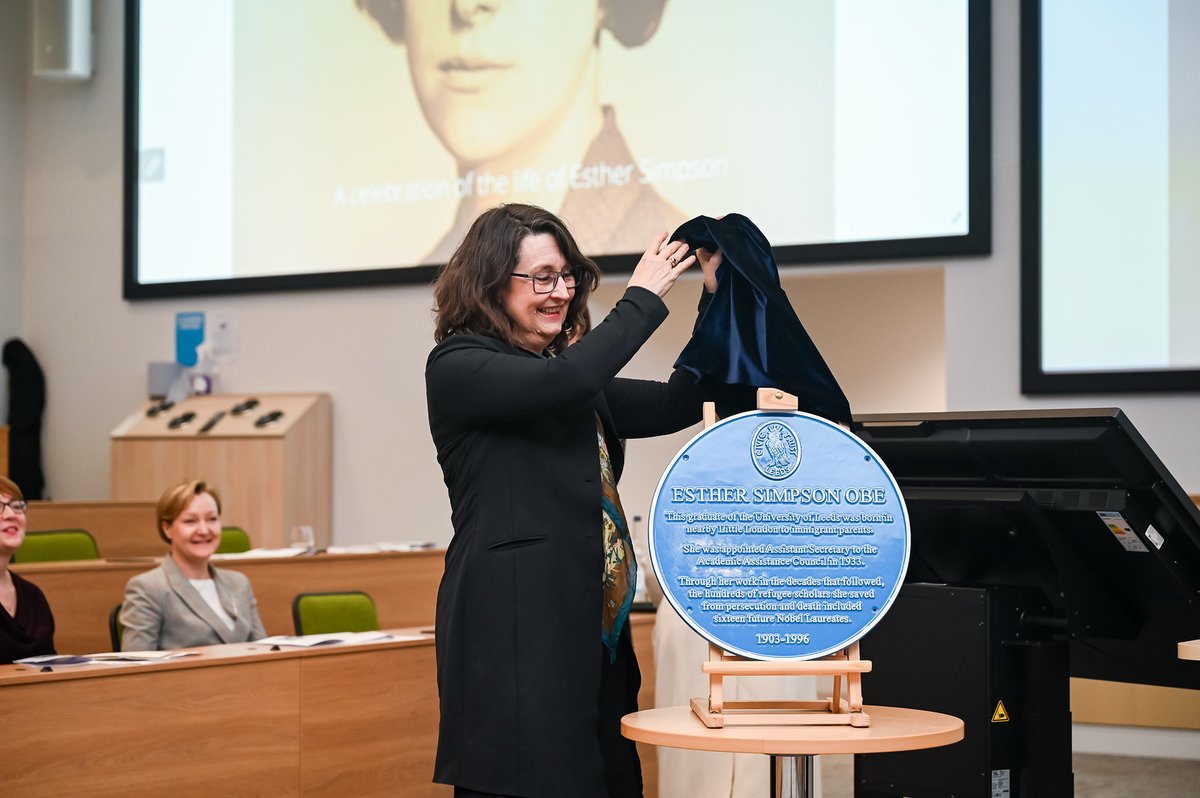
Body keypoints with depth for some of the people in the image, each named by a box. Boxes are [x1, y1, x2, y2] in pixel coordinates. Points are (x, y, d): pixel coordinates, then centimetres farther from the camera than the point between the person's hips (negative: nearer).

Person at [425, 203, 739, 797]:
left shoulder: (567, 371, 21)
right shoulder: (456, 368, -5)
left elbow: (674, 406, 15)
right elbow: (565, 382, -22)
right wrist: (642, 298, -10)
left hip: (591, 628, 8)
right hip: (514, 632, -8)